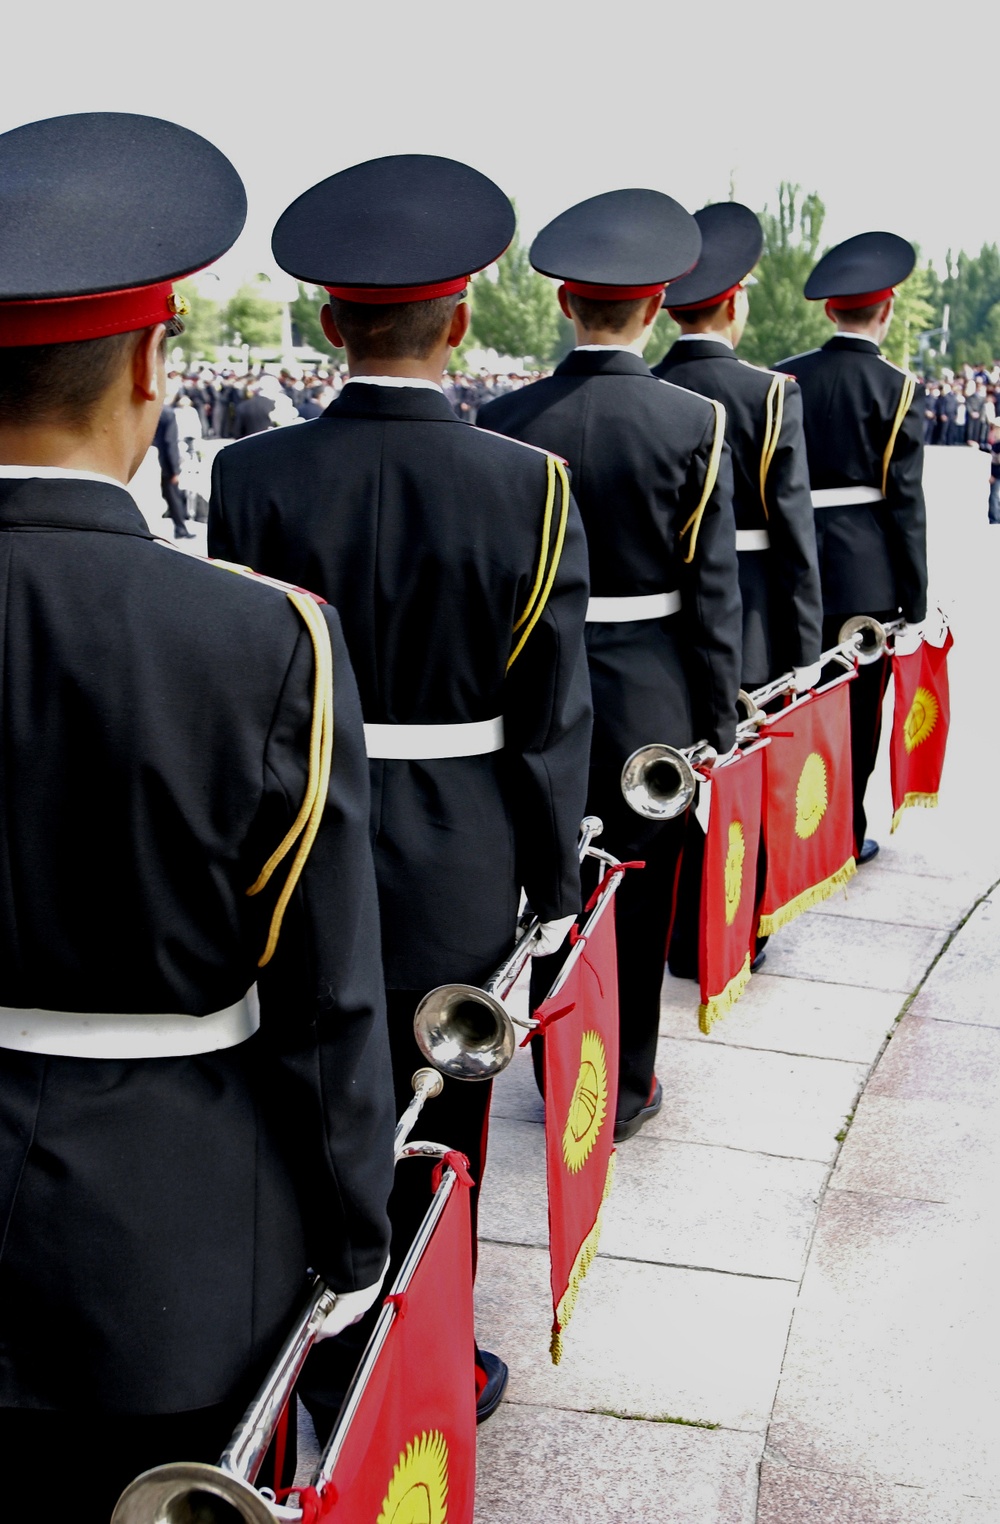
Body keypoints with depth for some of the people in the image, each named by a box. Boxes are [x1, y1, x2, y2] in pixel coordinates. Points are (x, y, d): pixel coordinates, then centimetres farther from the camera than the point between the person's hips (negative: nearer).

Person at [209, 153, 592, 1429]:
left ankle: (331, 1376, 34)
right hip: (457, 881, -1)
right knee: (435, 1132, 15)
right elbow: (551, 721, -9)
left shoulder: (253, 476, -10)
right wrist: (553, 889, 3)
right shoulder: (528, 488, -13)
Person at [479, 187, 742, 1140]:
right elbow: (712, 591, -9)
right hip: (650, 703, -1)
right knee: (639, 905, 11)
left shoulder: (504, 423, -6)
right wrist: (716, 725, 1)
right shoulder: (695, 424, -10)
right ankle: (624, 1091, 24)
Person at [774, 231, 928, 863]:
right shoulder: (898, 390, -8)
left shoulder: (785, 377, 2)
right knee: (859, 709, 7)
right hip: (867, 576, -3)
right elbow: (905, 502, -10)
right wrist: (915, 601, -3)